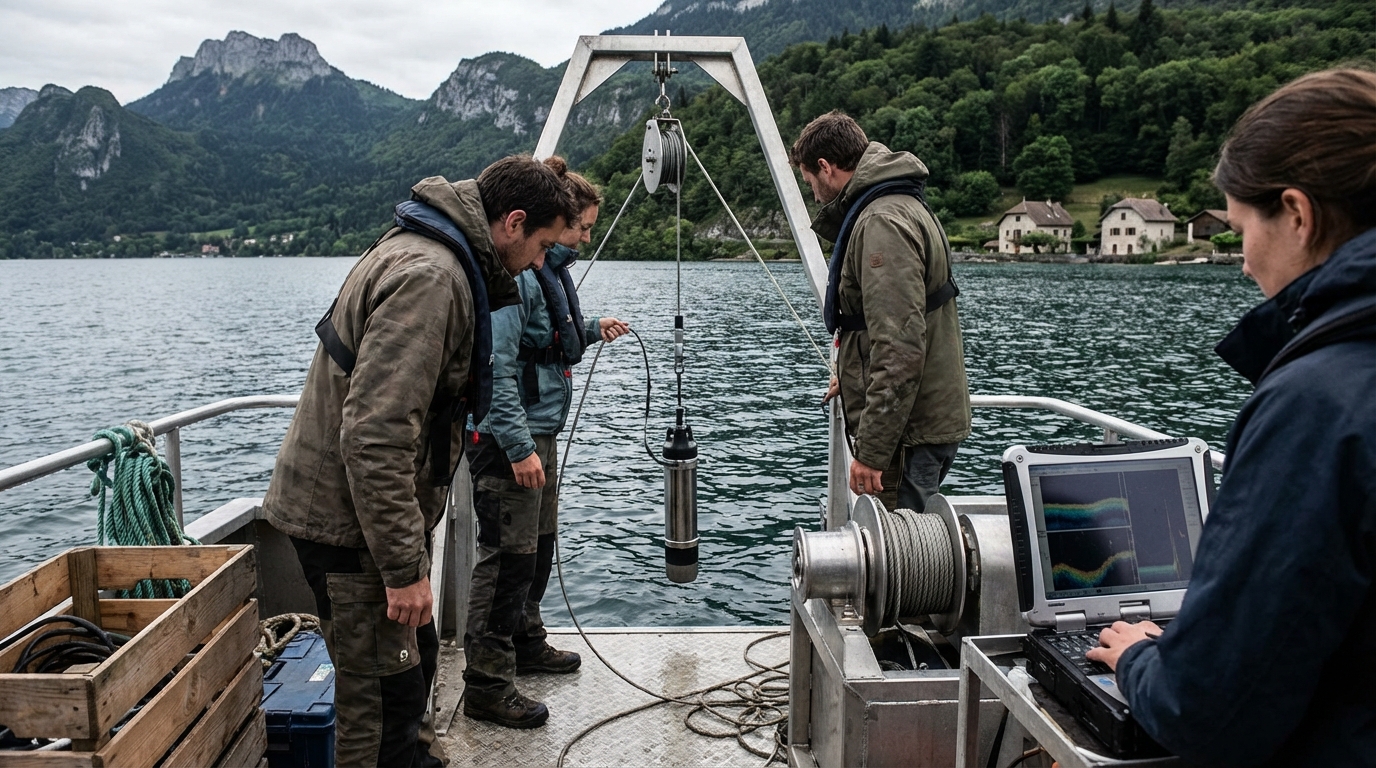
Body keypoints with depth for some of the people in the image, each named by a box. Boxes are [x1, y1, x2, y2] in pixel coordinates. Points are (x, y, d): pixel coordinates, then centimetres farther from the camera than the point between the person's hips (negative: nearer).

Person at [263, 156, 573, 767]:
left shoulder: (423, 253, 11)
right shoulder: (428, 278, -24)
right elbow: (375, 438, -31)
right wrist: (404, 568, -25)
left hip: (378, 509, 10)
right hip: (349, 517, -10)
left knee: (415, 658, 22)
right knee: (384, 690, 0)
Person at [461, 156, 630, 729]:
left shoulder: (550, 269, 13)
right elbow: (497, 366, -24)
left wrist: (592, 330, 12)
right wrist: (519, 446, -26)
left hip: (541, 431, 10)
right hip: (509, 439, -10)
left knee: (539, 545, 20)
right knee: (509, 555, -5)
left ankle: (526, 644, 38)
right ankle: (487, 686, 5)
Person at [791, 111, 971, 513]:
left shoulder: (882, 223, -18)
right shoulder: (904, 206, 16)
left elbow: (900, 349, -26)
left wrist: (872, 450, -24)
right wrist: (853, 373, 35)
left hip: (908, 433, -10)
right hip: (927, 423, 10)